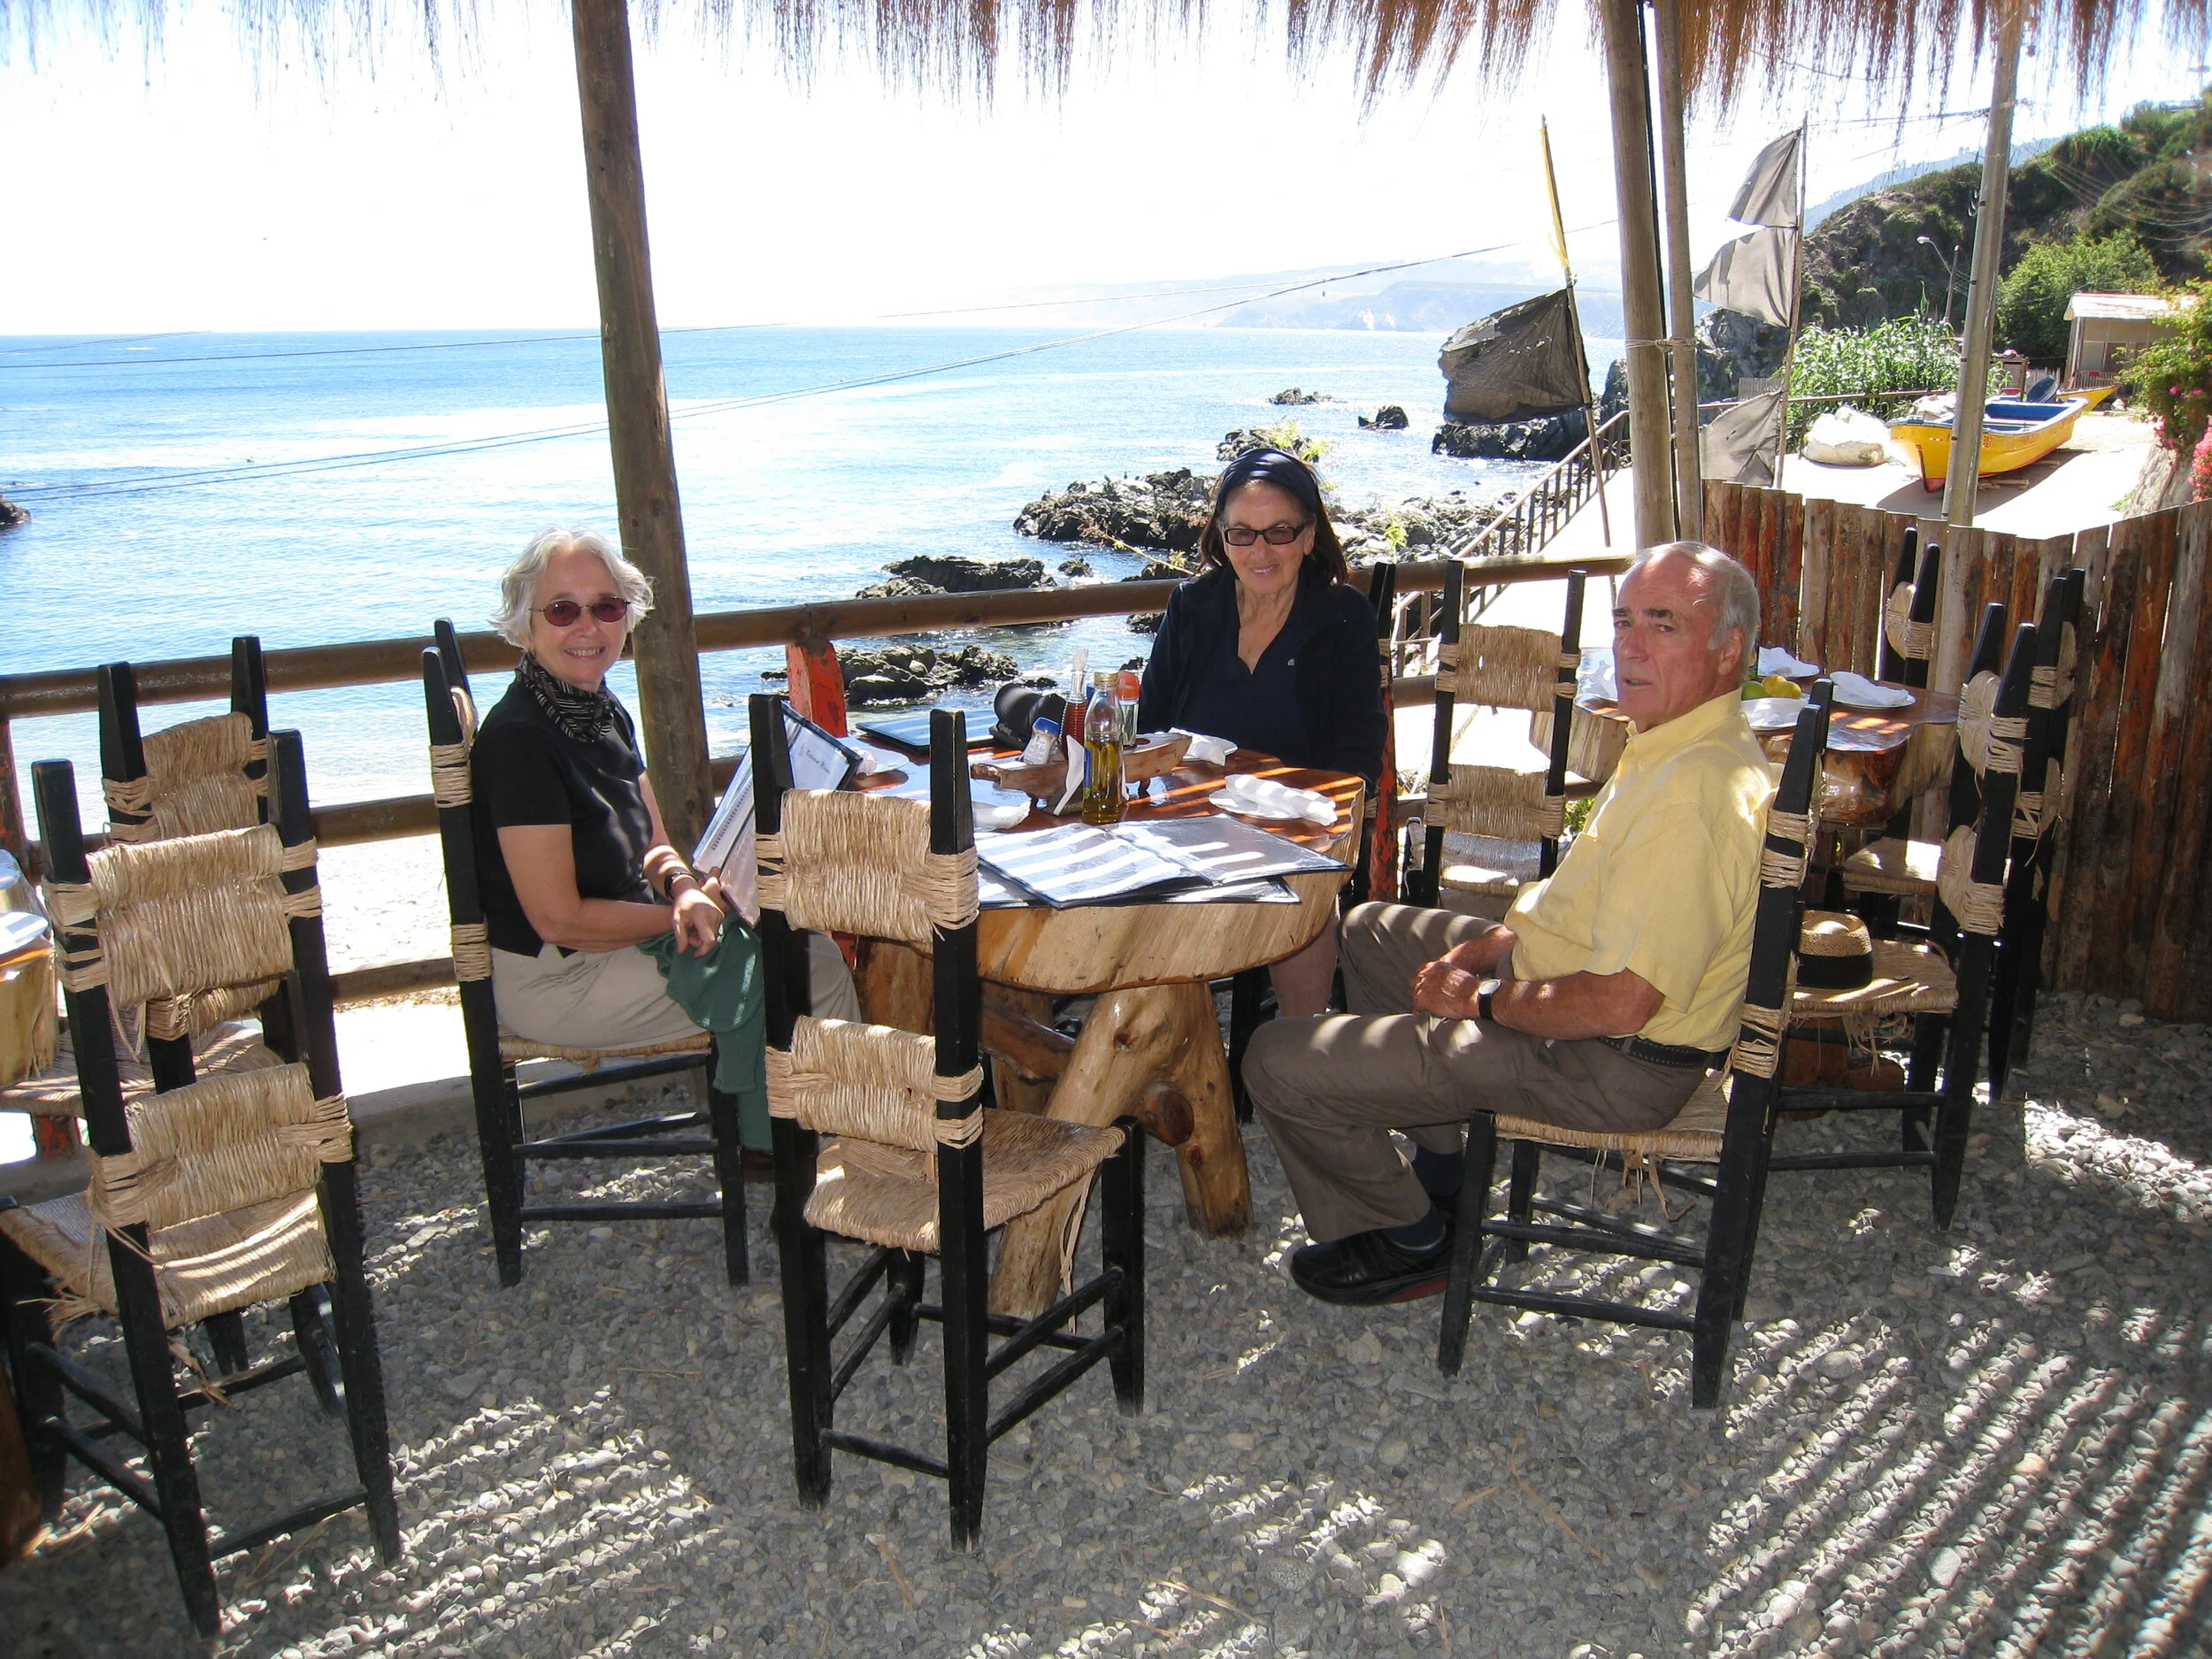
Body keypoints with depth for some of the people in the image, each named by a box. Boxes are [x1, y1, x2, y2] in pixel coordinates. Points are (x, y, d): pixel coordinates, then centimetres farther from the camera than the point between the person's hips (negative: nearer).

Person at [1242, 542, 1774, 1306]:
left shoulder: (1694, 792, -29)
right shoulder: (1672, 741, 6)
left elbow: (1619, 1004, -31)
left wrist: (1482, 998, -15)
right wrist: (1486, 946, 4)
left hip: (1609, 1063, -11)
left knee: (1278, 1062, -13)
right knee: (1369, 928, 27)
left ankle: (1407, 1238, 13)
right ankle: (1440, 1166, 30)